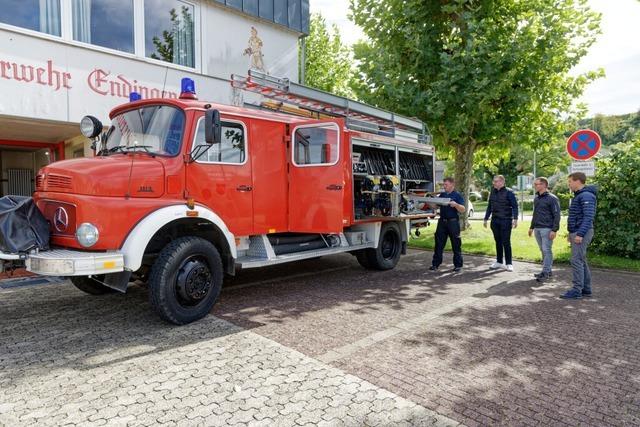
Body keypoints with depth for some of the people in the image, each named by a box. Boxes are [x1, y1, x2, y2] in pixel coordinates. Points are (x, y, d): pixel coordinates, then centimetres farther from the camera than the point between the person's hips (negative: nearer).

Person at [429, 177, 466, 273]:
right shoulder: (442, 195, 13)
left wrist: (456, 205, -28)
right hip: (442, 221, 5)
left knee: (456, 244, 3)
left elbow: (463, 210, -10)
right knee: (439, 243, 6)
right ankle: (435, 264, 12)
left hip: (453, 222, -5)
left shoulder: (457, 195, -2)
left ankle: (458, 265, 13)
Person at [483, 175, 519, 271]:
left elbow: (515, 206, -9)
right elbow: (489, 206, 17)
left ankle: (508, 263, 7)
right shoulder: (493, 192, 11)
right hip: (495, 221, 5)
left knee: (506, 242, -2)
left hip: (505, 221, -5)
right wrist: (486, 219, 17)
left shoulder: (508, 192, -7)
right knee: (498, 242, 11)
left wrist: (515, 219, -19)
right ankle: (499, 262, 21)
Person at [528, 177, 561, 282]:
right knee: (543, 250, 11)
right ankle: (547, 270, 19)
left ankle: (546, 272, -2)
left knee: (546, 250, -6)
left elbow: (557, 215, -11)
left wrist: (554, 230, -17)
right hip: (537, 229, 7)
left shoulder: (552, 198, -8)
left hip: (547, 229, -7)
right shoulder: (536, 198, 15)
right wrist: (532, 227, 21)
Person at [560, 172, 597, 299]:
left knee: (576, 261, -10)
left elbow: (588, 217, -21)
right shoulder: (578, 196, 18)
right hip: (577, 232, 11)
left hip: (582, 233, -11)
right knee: (581, 261, 13)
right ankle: (586, 289, 20)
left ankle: (577, 290, -7)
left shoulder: (586, 196, -14)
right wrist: (572, 233, 21)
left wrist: (580, 234, -25)